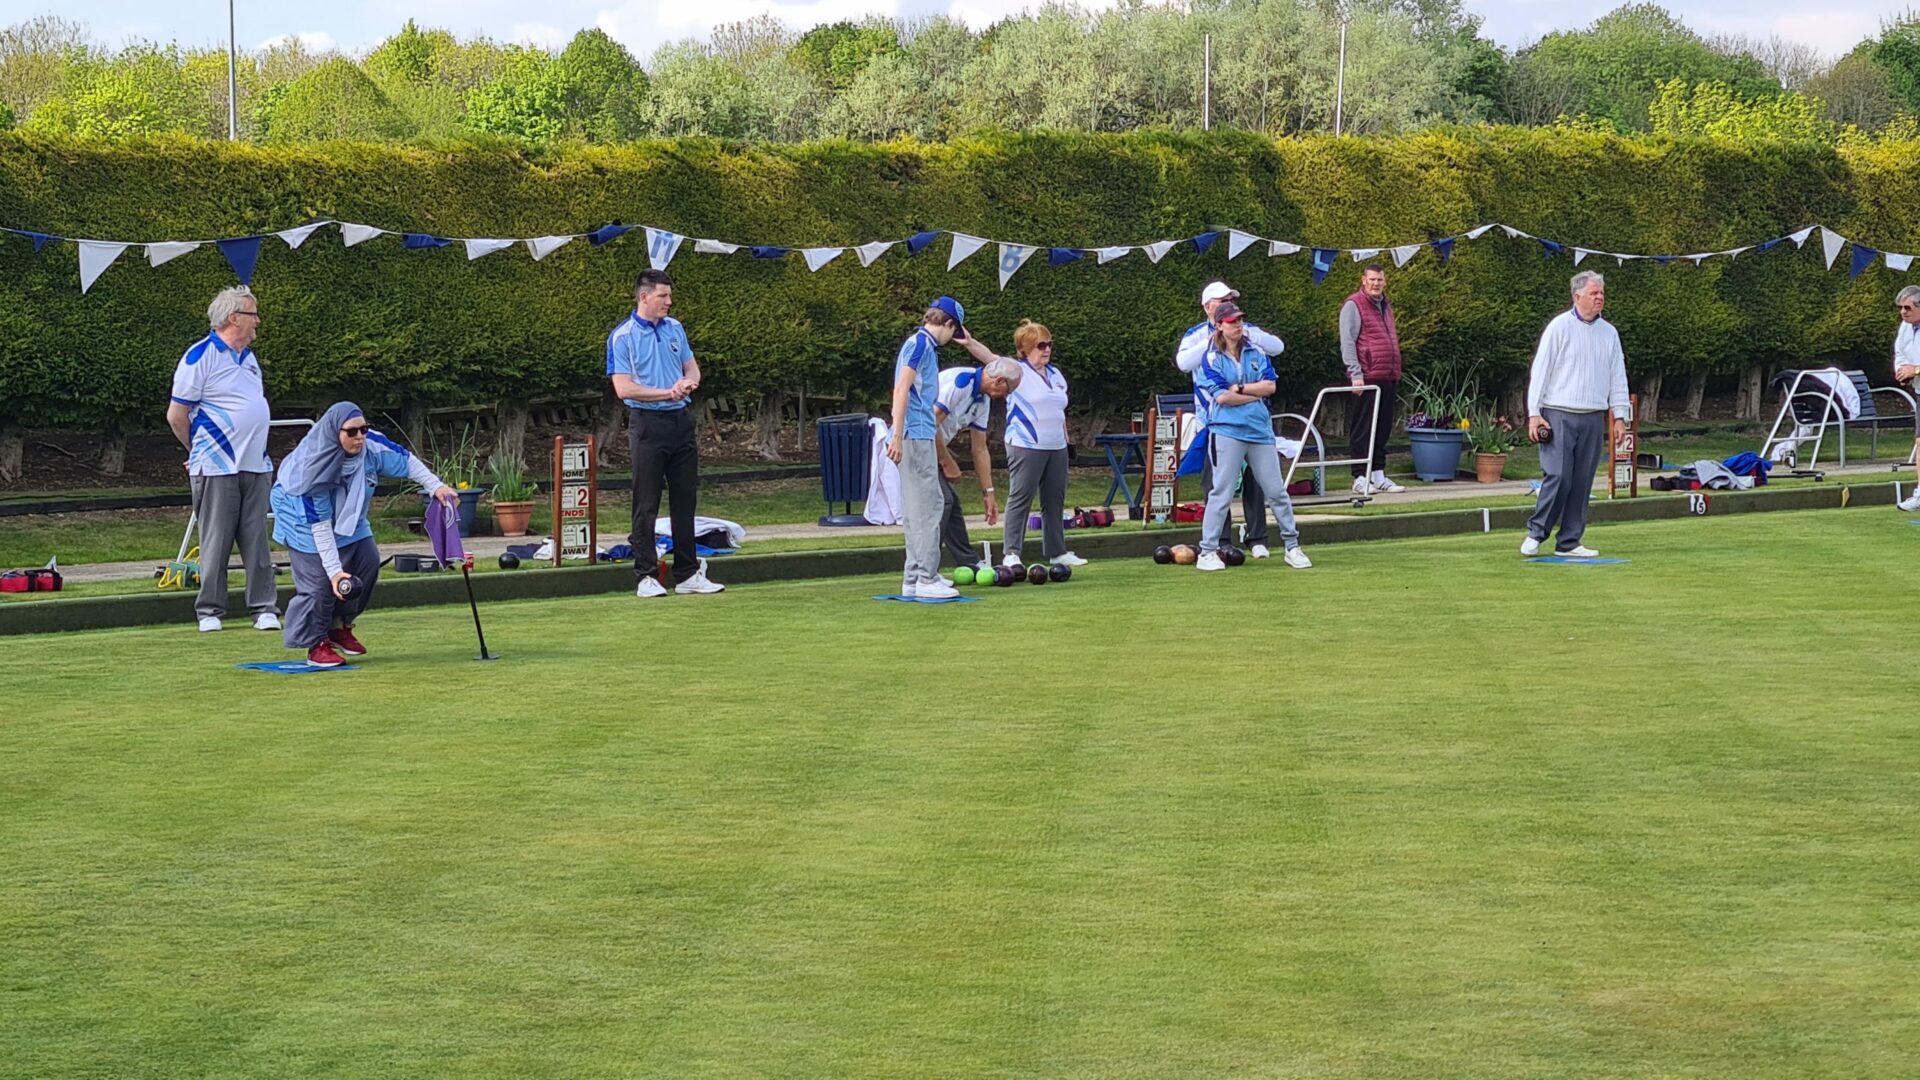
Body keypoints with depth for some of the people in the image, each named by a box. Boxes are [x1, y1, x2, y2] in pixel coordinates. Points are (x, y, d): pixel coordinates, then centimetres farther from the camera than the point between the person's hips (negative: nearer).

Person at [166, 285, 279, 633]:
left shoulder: (248, 356, 16)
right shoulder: (201, 356, -9)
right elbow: (176, 415, -7)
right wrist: (200, 452, 5)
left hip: (256, 466, 6)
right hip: (217, 468, -6)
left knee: (257, 542, 5)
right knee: (215, 542, -1)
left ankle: (264, 609, 8)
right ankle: (210, 611, 6)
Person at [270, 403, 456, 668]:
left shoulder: (372, 445, -25)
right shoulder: (312, 469, -37)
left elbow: (406, 461, -4)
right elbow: (319, 524, -33)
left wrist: (436, 486, -10)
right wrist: (334, 570, -33)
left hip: (348, 517, 6)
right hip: (303, 516, -6)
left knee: (368, 562, 0)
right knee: (319, 580, -15)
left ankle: (340, 626, 19)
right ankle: (316, 644, 3)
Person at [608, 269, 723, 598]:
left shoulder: (675, 328, 11)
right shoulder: (622, 336, -7)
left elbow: (691, 366, 18)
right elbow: (623, 388, -13)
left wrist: (689, 382, -6)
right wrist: (667, 392, -15)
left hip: (680, 421, 6)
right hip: (647, 423, -6)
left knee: (685, 501, 8)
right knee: (646, 505, -3)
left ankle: (688, 574, 15)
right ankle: (646, 577, 1)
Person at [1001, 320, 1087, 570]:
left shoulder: (1055, 375, 17)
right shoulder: (1017, 372, -5)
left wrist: (1065, 440, 22)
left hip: (1056, 447, 7)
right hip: (1025, 447, -7)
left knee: (1055, 500, 9)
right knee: (1020, 499, -7)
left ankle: (1057, 551, 16)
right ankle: (1011, 554, -7)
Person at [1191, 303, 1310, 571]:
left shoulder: (1256, 353, 11)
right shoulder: (1211, 358, -1)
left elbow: (1271, 386, 1)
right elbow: (1221, 396, -11)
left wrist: (1239, 388, -8)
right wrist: (1256, 393, -5)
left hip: (1260, 429, 4)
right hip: (1227, 431, -4)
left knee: (1277, 491, 6)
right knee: (1221, 493, -6)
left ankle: (1292, 546, 15)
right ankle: (1207, 552, -2)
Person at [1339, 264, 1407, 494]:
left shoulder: (1386, 306, 21)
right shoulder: (1353, 305, -4)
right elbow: (1347, 342, -10)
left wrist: (1396, 375, 20)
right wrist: (1356, 373, -18)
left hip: (1388, 379, 8)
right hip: (1366, 379, -8)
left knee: (1382, 430, 10)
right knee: (1362, 430, -4)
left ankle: (1378, 475, 15)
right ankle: (1360, 477, -2)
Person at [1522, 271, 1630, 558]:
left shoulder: (1609, 333, 13)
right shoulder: (1559, 327, -1)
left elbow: (1618, 376, 16)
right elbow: (1540, 370, -2)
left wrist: (1620, 415, 9)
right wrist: (1534, 413, -8)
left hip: (1593, 418, 5)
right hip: (1559, 415, -5)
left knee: (1582, 481, 4)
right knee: (1558, 476, -12)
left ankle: (1569, 542, 9)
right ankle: (1535, 533, 2)